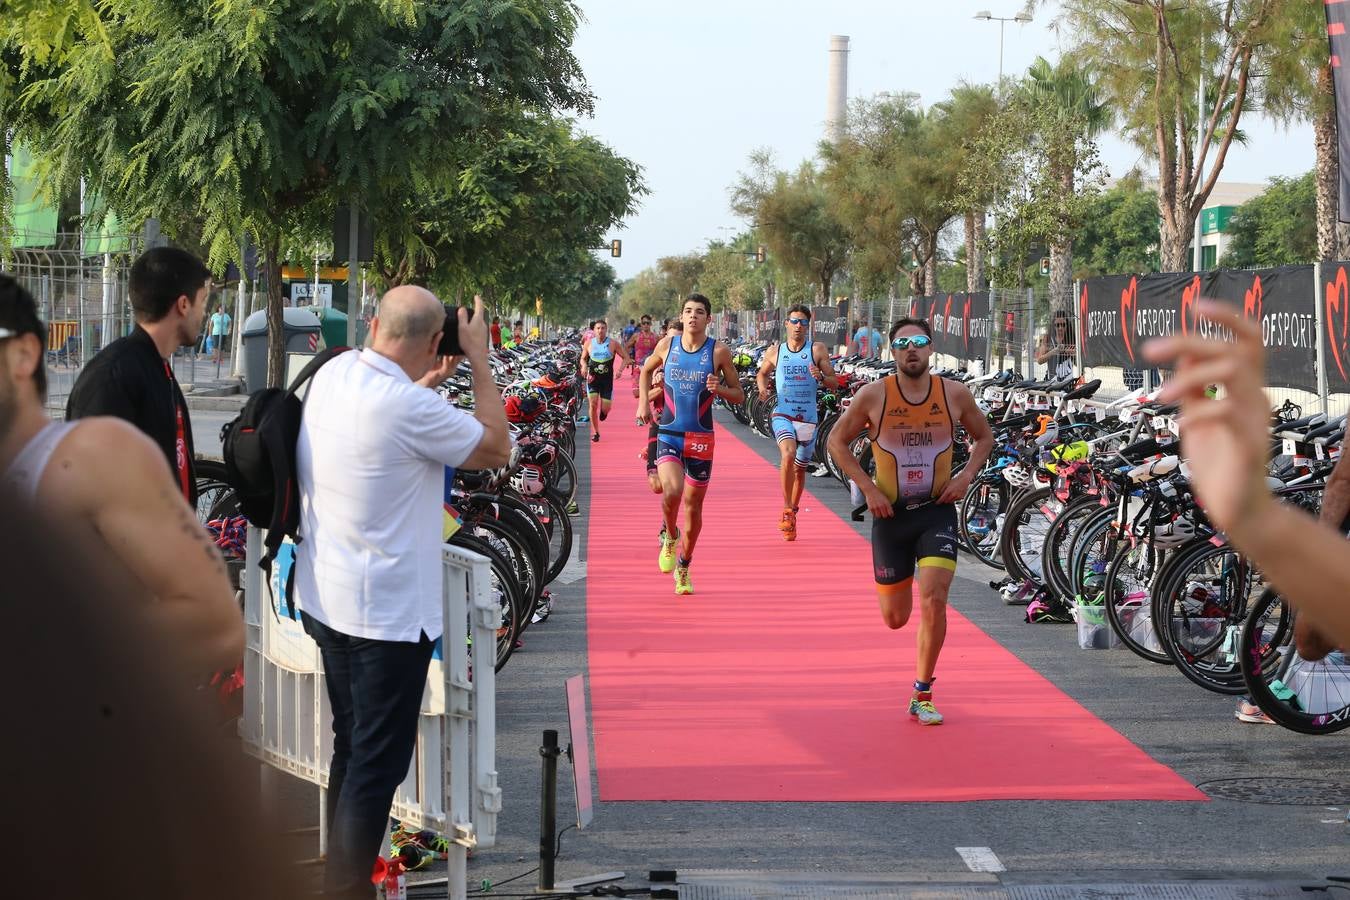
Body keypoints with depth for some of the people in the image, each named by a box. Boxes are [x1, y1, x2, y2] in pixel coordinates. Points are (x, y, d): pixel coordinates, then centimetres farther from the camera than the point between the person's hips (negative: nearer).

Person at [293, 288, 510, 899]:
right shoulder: (408, 407, -24)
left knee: (351, 749, 20)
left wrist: (426, 383, 14)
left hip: (325, 598, 9)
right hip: (388, 612, -9)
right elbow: (496, 448, -9)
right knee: (378, 764, 0)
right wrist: (479, 362, -3)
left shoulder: (333, 374, -1)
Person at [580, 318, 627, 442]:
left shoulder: (613, 344, -4)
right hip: (592, 378, 1)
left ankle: (603, 411, 38)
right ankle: (595, 432, 3)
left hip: (607, 379, -1)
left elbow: (625, 358, 3)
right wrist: (584, 366, -9)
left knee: (606, 408, -3)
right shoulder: (589, 344, 1)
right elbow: (583, 358, 14)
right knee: (593, 404, -11)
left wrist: (620, 369, -14)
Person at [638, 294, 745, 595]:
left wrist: (718, 388, -17)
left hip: (701, 438, 0)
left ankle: (683, 567, 27)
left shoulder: (719, 352, -4)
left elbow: (739, 395, 3)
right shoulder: (667, 346, 1)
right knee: (672, 491, -26)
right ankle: (669, 536, 6)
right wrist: (643, 401, 9)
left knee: (693, 505, 8)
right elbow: (646, 369, 22)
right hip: (668, 435, 0)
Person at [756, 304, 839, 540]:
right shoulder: (774, 352, 5)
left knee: (800, 468, 12)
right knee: (788, 453, -28)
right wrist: (762, 386, 1)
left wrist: (821, 377, -20)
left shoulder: (818, 350, 1)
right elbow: (762, 373, 22)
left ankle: (792, 513, 32)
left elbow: (834, 383, 1)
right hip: (782, 414, -1)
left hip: (808, 417, 1)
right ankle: (787, 510, -19)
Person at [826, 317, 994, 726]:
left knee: (934, 601, -16)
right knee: (895, 618, 7)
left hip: (938, 511, 0)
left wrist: (966, 476, -4)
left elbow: (984, 436, 13)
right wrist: (868, 488, -8)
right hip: (891, 512, 0)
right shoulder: (874, 396, -8)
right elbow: (837, 440, 2)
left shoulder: (954, 393, -3)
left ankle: (922, 696, -1)